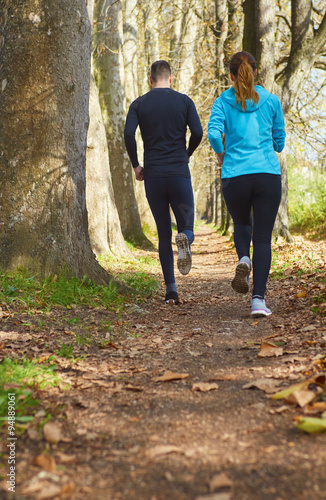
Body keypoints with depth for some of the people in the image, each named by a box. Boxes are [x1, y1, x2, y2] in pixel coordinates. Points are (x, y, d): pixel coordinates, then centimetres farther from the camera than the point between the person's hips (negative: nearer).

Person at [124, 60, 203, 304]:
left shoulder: (139, 104, 5)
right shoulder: (184, 101, 4)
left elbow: (128, 134, -9)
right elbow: (197, 133, -6)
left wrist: (136, 165, 3)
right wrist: (187, 155, 13)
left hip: (153, 175, 1)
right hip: (180, 174, -1)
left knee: (164, 234, 9)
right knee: (187, 227, 11)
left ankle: (171, 290, 4)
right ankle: (184, 238, -28)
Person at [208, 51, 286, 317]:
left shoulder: (223, 102, 5)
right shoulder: (271, 101, 7)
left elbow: (214, 133, -10)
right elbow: (279, 140, 13)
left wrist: (220, 154, 9)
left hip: (235, 176, 1)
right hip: (268, 173, 0)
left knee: (242, 225, 26)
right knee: (263, 237, 3)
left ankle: (244, 259, -4)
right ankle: (259, 299, -6)